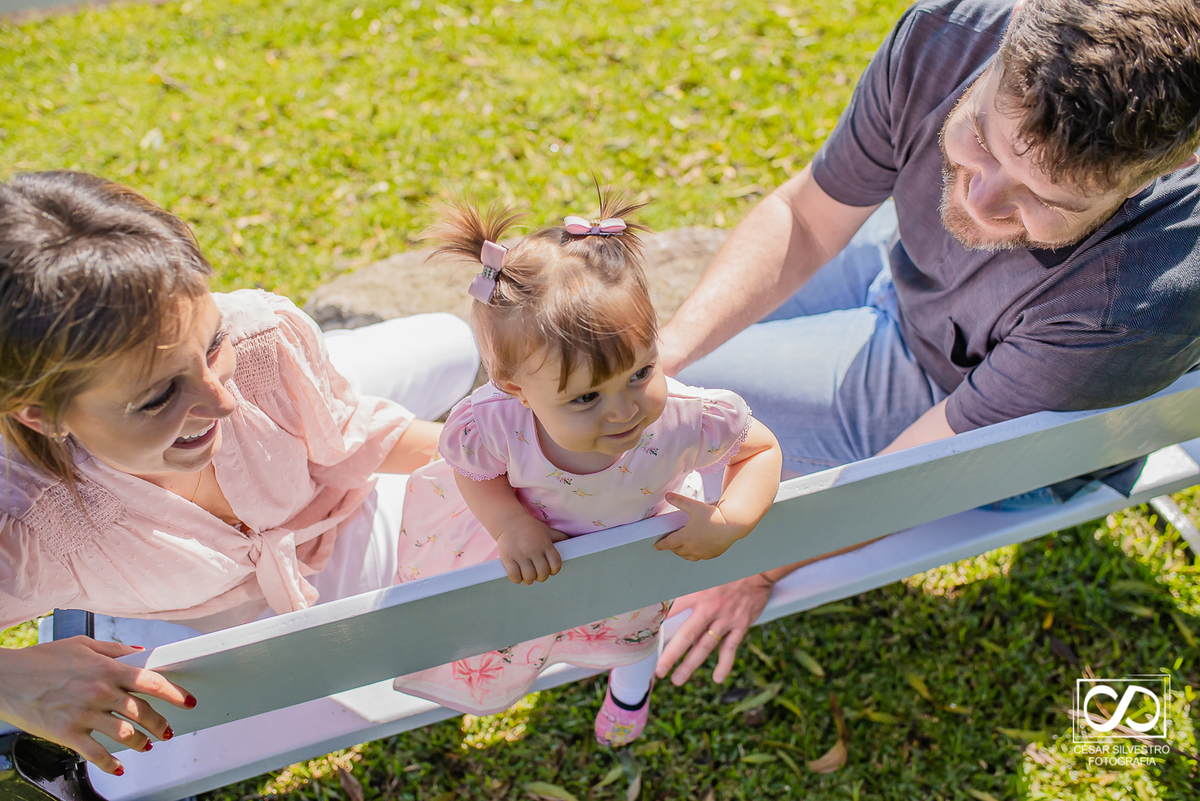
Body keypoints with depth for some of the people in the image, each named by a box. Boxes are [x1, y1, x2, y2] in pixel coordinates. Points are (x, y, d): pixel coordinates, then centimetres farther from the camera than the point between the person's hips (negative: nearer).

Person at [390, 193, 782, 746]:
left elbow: (762, 450, -22)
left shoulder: (686, 419, -44)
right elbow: (475, 474, -16)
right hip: (534, 541, 0)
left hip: (636, 538, 0)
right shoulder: (492, 424, -42)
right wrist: (511, 526, -32)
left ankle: (633, 664, 66)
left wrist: (730, 519, -37)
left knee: (631, 621, 28)